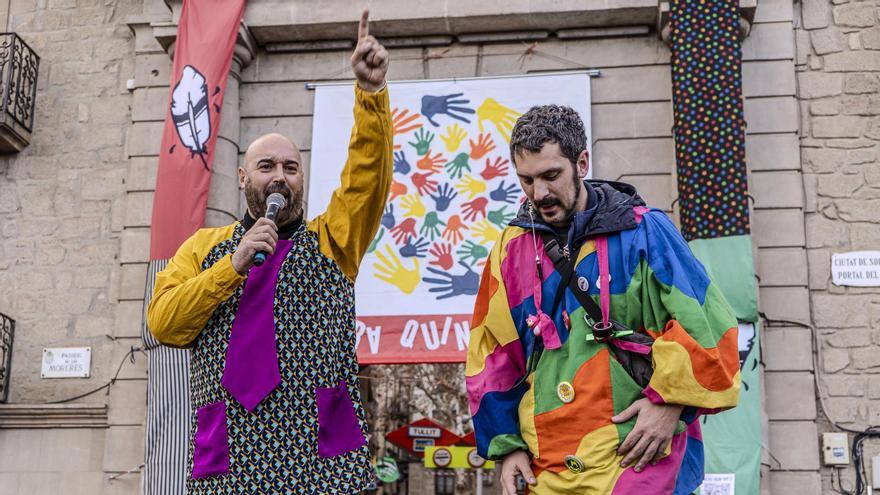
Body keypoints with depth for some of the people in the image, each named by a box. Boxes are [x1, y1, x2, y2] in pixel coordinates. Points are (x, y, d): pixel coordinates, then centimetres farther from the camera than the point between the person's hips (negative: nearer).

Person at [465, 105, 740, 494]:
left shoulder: (642, 233, -4)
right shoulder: (512, 249, 8)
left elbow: (705, 324, -3)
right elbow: (492, 355, 12)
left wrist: (671, 402, -9)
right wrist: (506, 444, 8)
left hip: (636, 455, -4)